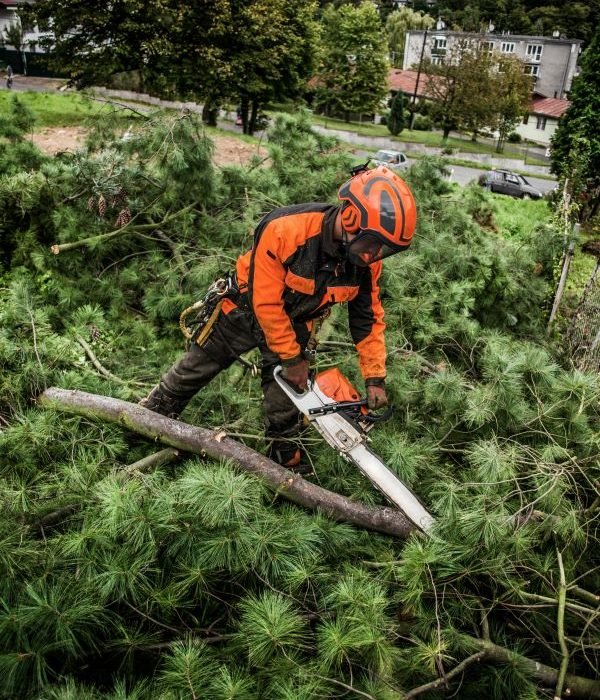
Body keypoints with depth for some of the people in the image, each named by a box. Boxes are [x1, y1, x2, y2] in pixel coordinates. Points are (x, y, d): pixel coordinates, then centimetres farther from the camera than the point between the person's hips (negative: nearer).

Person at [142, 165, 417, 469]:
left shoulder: (367, 262, -23)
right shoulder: (284, 229, -40)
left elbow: (369, 318, -9)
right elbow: (265, 302, -31)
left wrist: (375, 379, -11)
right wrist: (292, 359, -21)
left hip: (295, 325, 3)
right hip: (247, 308, -3)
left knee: (285, 405, 8)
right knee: (196, 368, 16)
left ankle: (286, 464, 30)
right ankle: (149, 417, 39)